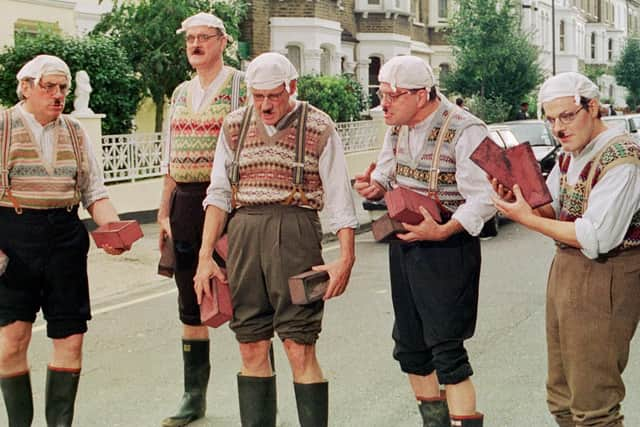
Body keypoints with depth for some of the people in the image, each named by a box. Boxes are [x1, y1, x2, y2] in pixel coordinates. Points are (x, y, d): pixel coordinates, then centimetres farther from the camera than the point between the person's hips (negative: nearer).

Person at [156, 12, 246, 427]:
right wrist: (164, 213, 11)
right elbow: (172, 161, 17)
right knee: (191, 305, 12)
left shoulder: (241, 85, -3)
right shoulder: (181, 93, 16)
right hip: (185, 203, 6)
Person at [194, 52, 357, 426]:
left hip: (295, 231, -4)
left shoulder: (319, 128, 1)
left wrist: (346, 258, -10)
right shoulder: (235, 126, 12)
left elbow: (340, 198, 0)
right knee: (252, 349, 6)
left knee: (300, 350, -7)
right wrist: (206, 256, 7)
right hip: (244, 233, 4)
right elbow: (219, 194, 13)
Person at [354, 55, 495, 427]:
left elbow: (483, 198, -20)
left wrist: (443, 231, -32)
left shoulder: (465, 131, -17)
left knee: (447, 353, -9)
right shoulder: (398, 127, 7)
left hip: (448, 248, -8)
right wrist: (374, 186, -4)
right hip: (403, 244, 8)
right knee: (410, 347, 15)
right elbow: (386, 173, 19)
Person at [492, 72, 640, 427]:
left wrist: (528, 219, -18)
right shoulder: (569, 154, 10)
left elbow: (596, 239, -24)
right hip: (564, 271, 9)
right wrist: (514, 199, -6)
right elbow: (553, 211, 14)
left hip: (602, 281, -9)